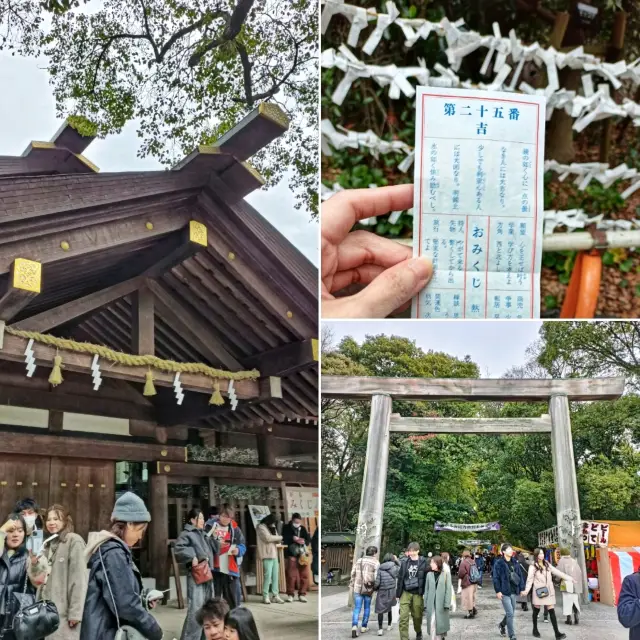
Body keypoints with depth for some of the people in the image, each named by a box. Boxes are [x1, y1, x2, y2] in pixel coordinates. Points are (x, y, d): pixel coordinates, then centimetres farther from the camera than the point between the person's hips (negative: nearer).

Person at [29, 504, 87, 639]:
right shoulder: (48, 544, 17)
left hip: (63, 611, -7)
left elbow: (79, 578, -14)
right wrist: (34, 562, -1)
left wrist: (75, 612, -18)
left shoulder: (74, 541, -7)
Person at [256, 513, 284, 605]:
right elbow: (268, 538, -18)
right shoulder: (261, 527, -6)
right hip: (267, 555, -8)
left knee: (275, 575, 3)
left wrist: (278, 539, -7)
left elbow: (276, 540, 15)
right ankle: (265, 596, -3)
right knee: (268, 576, -10)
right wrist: (280, 537, -7)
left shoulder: (272, 528, 20)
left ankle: (275, 595, 6)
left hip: (274, 554, 8)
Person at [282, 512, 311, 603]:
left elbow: (308, 539, 5)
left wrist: (304, 541, -16)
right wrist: (292, 538, -23)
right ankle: (290, 594, 7)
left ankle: (302, 594, 15)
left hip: (302, 554, 3)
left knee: (304, 575, 3)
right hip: (291, 554, -3)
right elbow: (284, 539, -10)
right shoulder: (286, 528, 0)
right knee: (291, 575, -5)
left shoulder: (302, 529, 9)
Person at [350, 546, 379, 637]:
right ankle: (363, 627, 22)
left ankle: (354, 626, -17)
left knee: (357, 608, 1)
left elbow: (353, 574, 5)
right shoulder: (376, 563, -6)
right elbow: (376, 577, -11)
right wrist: (375, 587, 3)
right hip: (368, 589, -2)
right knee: (367, 608, 16)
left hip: (357, 588, 2)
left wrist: (352, 584, 15)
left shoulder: (358, 561, 5)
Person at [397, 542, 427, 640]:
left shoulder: (423, 562, -4)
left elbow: (426, 578, -3)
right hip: (405, 593, 1)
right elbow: (400, 577, 7)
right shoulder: (404, 562, 2)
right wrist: (398, 592, 6)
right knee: (403, 617, -8)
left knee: (417, 616, 12)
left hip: (417, 594, -1)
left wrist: (425, 593, -7)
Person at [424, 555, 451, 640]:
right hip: (431, 604, 2)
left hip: (441, 604, -2)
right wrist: (425, 604, 5)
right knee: (432, 623, 0)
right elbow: (426, 589, 8)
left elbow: (448, 589, -4)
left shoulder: (446, 574, -3)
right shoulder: (429, 574, 6)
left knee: (440, 623, 4)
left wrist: (447, 604, -9)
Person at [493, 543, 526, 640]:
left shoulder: (514, 563, 9)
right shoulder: (499, 563, -8)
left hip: (513, 591, 6)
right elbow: (496, 578, -9)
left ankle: (502, 625, 42)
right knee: (510, 614, -8)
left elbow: (520, 575, 11)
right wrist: (498, 591, -14)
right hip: (504, 592, -6)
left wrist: (522, 588, 5)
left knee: (511, 613, 14)